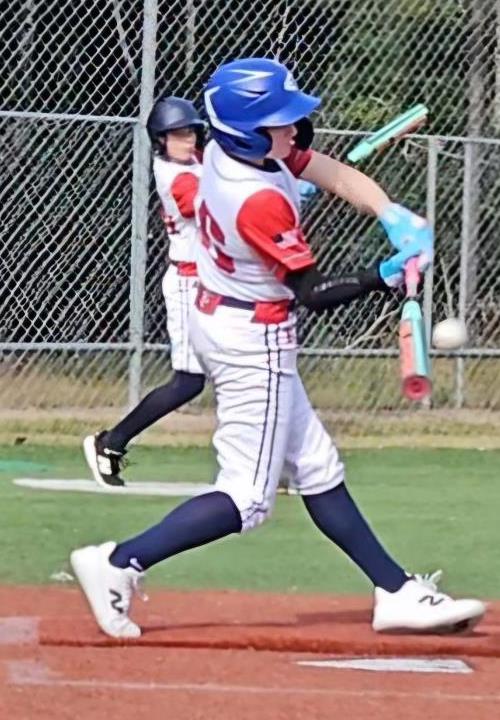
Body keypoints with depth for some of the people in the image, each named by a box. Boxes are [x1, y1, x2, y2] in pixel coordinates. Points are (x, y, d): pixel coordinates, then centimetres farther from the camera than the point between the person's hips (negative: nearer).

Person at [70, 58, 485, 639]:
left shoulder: (227, 149, -4)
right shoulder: (261, 202, -30)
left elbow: (335, 174, 0)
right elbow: (315, 294, -21)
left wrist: (394, 217, -12)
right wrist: (383, 278, -25)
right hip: (253, 341, -10)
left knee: (317, 470, 14)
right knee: (247, 497, -5)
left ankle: (397, 592, 21)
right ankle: (119, 564, -9)